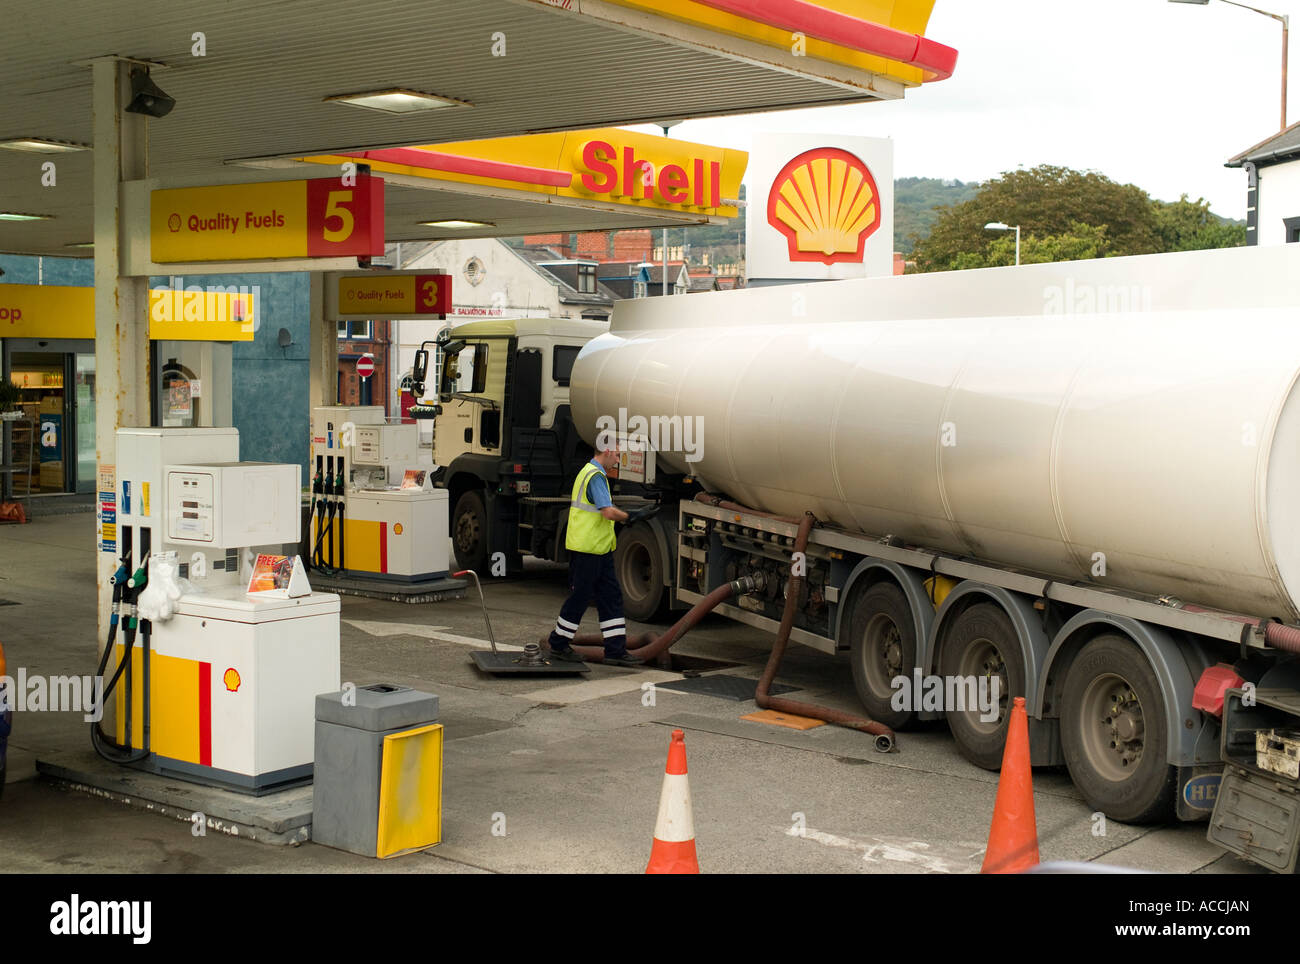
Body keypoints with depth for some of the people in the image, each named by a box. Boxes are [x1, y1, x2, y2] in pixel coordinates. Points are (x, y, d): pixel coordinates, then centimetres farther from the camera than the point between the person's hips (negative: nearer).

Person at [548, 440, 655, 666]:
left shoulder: (589, 472, 17)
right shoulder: (596, 476, -17)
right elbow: (609, 512, -25)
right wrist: (631, 516, -12)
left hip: (599, 549, 10)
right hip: (587, 549, -10)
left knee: (611, 597, 7)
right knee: (580, 596, 0)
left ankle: (616, 650, 7)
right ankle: (559, 644, 13)